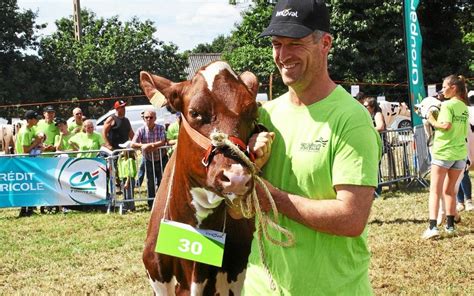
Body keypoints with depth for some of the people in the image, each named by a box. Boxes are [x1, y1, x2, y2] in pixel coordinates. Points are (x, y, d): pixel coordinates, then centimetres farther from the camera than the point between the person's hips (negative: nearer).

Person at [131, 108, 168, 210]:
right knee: (150, 183, 5)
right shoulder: (141, 130, -7)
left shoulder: (161, 128, -8)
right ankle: (151, 204, 13)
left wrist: (150, 145, -26)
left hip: (161, 159, -1)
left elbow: (163, 142, -18)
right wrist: (143, 146, -29)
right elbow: (133, 144, -13)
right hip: (149, 161, 1)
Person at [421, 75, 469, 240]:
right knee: (450, 191, 17)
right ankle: (450, 226, 17)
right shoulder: (465, 107, 11)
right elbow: (465, 131, 16)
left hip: (443, 152, -6)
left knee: (435, 191, -3)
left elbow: (446, 125, -24)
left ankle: (433, 227, -12)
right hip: (460, 153, 7)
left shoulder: (447, 105, -11)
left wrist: (433, 122, -9)